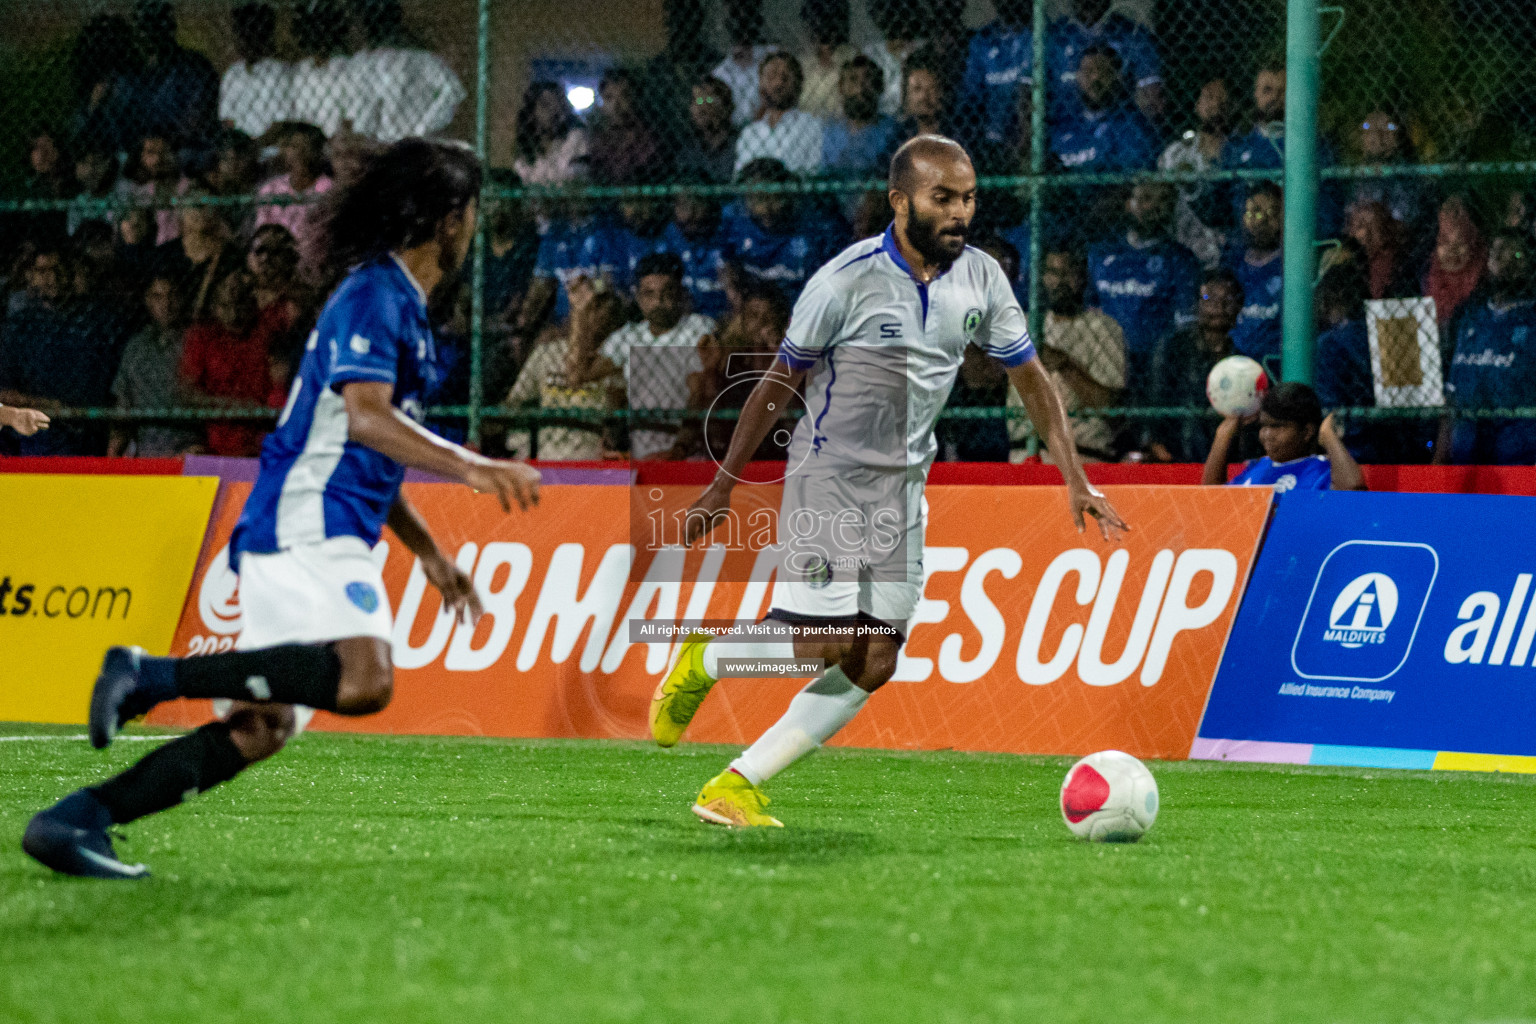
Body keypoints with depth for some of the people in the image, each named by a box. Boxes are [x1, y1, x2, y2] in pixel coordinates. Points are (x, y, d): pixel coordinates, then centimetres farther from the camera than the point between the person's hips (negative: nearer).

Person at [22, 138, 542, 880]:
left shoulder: (401, 306, 25)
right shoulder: (375, 295, -7)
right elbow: (365, 416, -22)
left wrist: (429, 553, 31)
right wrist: (473, 469, -26)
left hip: (301, 533, 10)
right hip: (306, 522, -10)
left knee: (260, 728, 3)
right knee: (364, 677, -29)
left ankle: (76, 821, 0)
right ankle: (154, 676, -25)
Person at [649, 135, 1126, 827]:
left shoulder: (981, 280, 1)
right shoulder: (847, 280, -14)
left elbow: (1031, 379, 12)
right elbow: (779, 383, -5)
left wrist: (1075, 481, 4)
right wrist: (723, 484, -1)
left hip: (902, 490, 6)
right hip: (829, 476, -6)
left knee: (873, 666, -3)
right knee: (827, 643, -17)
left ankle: (734, 787, 3)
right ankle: (703, 660, 12)